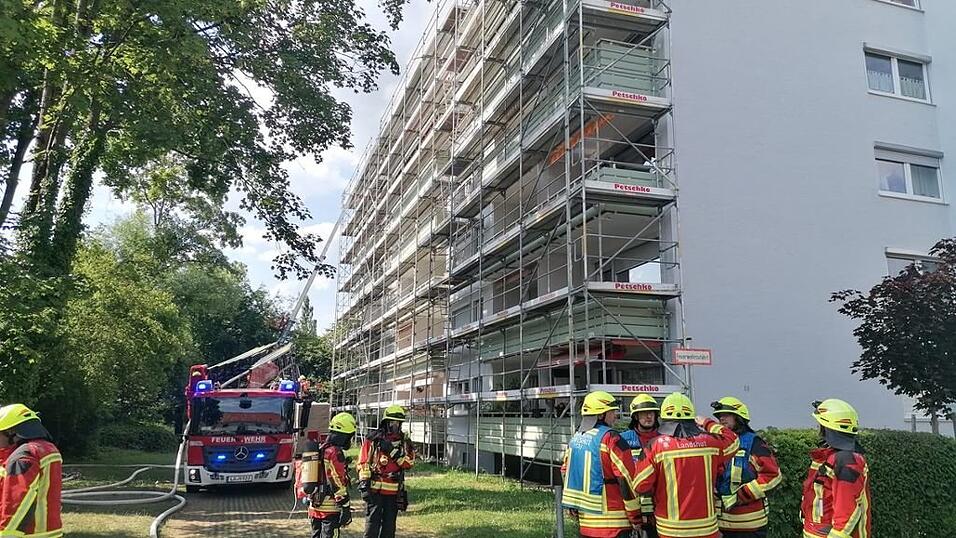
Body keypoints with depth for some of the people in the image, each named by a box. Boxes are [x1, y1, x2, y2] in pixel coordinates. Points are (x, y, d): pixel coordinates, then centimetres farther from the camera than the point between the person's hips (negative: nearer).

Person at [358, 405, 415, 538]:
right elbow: (363, 463, -2)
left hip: (394, 491, 3)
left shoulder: (404, 441, 7)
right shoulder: (372, 439, -1)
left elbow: (409, 463, -6)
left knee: (389, 526, 9)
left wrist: (392, 451, -15)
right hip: (375, 489, -3)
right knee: (373, 523, -3)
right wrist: (364, 484, -9)